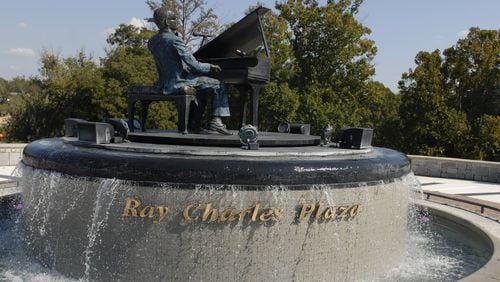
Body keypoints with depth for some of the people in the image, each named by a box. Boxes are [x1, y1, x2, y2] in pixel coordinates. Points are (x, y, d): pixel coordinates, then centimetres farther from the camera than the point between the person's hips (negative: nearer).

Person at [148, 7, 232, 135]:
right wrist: (210, 67, -2)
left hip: (164, 84, 9)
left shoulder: (152, 42, 5)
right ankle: (216, 120, -8)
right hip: (178, 83, -9)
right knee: (219, 86, 2)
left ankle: (194, 123, 29)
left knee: (201, 90, 32)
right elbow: (194, 66, -20)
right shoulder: (175, 40, -20)